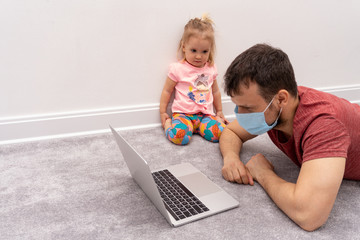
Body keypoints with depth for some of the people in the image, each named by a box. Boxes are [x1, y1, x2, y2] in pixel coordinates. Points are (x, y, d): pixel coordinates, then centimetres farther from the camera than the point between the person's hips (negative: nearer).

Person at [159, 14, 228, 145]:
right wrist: (163, 112, 5)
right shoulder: (177, 69, -3)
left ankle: (198, 127, 6)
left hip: (205, 114, 4)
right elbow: (167, 91, 4)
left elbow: (215, 91, 23)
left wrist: (219, 112, 27)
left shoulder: (211, 69, 10)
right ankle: (168, 123, 1)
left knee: (219, 133, -23)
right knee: (179, 136, -32)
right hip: (183, 113, -3)